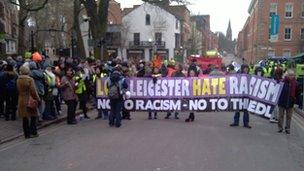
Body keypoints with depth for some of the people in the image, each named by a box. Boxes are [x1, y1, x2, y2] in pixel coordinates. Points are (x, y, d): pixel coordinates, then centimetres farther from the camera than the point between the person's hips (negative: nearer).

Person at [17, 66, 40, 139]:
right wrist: (38, 99, -5)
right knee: (33, 116, 8)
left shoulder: (18, 80, 3)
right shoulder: (30, 80, -13)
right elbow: (33, 91, -13)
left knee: (25, 118, 10)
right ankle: (33, 132, 8)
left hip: (21, 101, 5)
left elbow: (18, 90, 8)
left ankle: (27, 134, 16)